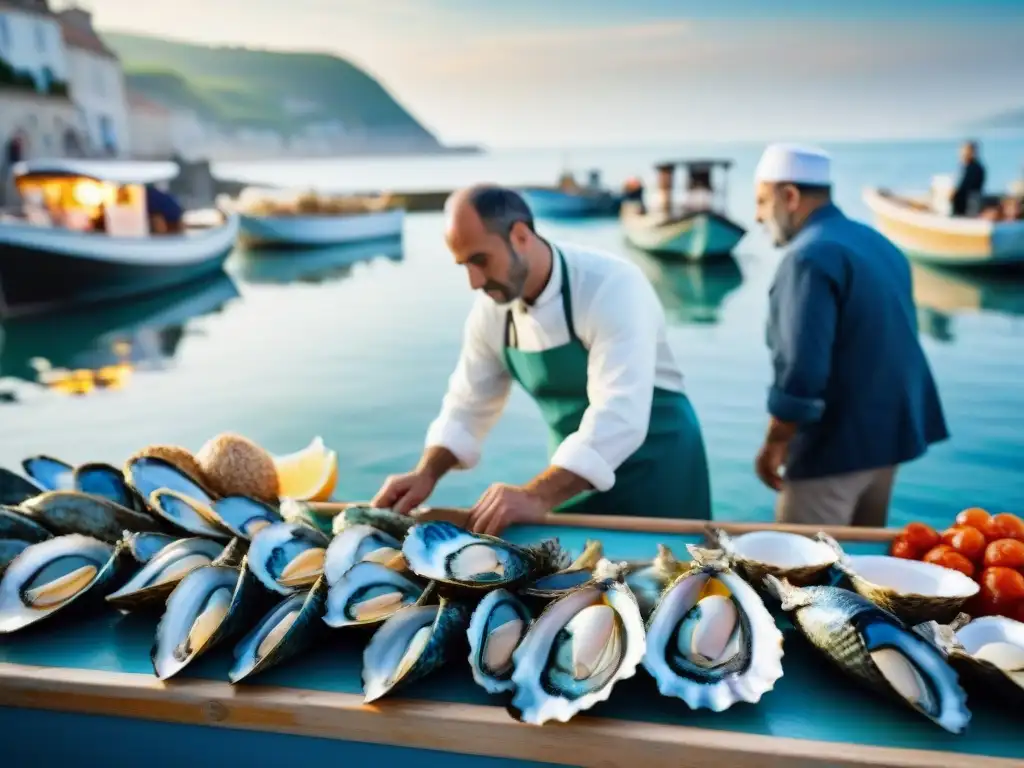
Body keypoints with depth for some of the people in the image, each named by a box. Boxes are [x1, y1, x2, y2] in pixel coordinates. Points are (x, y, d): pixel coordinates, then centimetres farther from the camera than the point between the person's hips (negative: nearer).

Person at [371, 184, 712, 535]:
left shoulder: (613, 286, -26)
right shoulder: (492, 308, -7)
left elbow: (618, 417, -36)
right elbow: (468, 405, 3)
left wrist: (537, 498, -44)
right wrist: (426, 475, -11)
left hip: (654, 465, -5)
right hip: (575, 475, 5)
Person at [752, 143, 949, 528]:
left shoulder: (810, 256, -19)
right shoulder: (877, 243, 12)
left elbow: (801, 367, -26)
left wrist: (773, 444, -15)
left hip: (837, 444, -10)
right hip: (888, 432, 10)